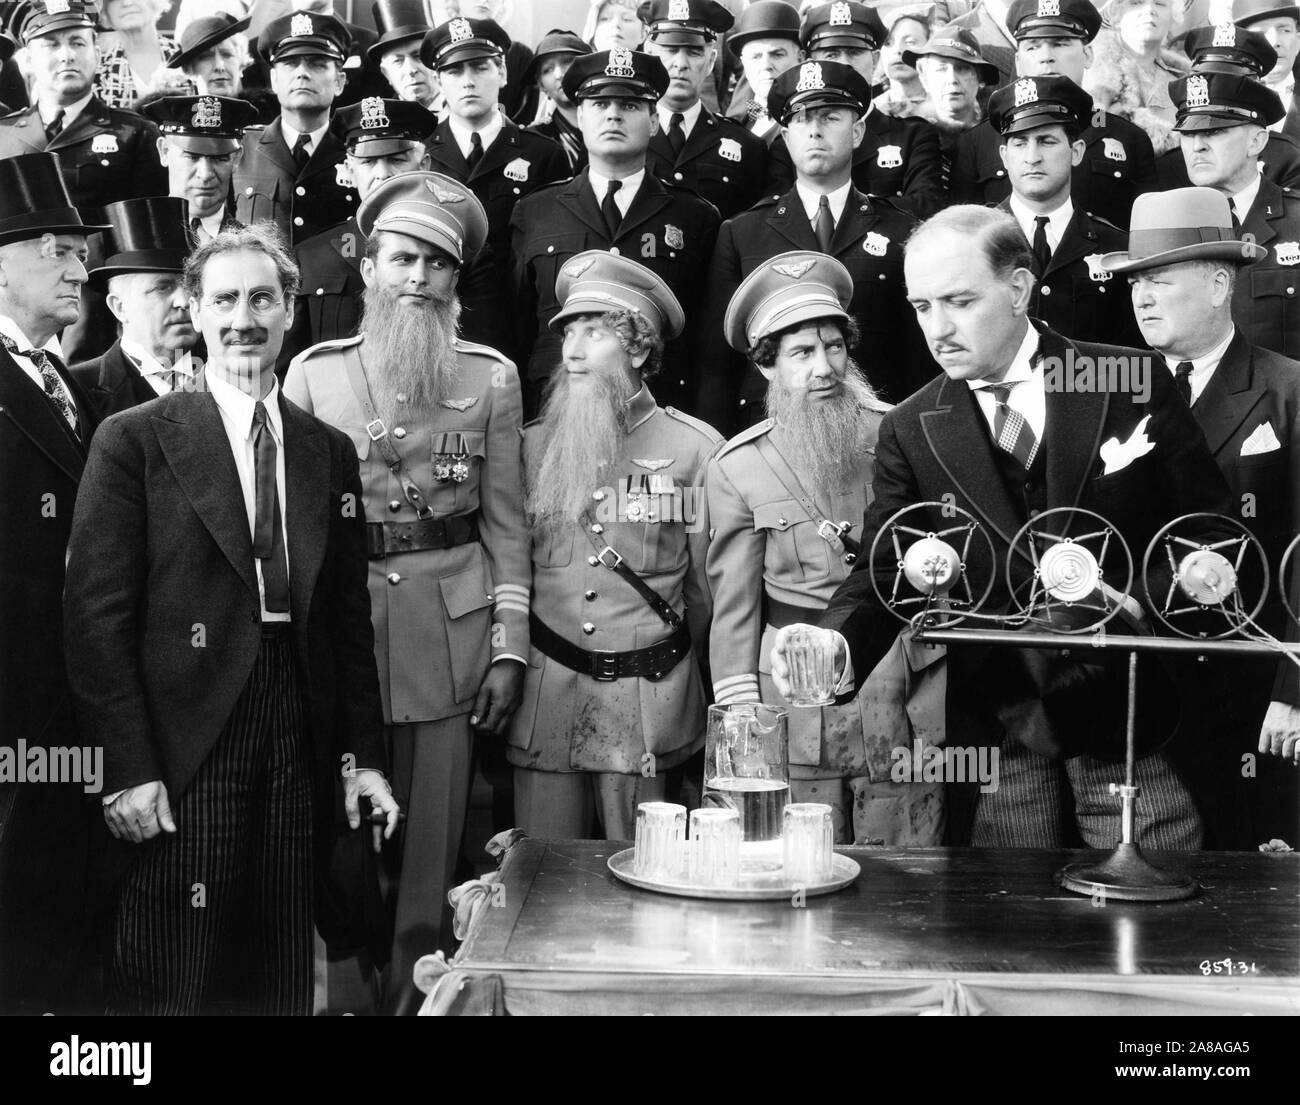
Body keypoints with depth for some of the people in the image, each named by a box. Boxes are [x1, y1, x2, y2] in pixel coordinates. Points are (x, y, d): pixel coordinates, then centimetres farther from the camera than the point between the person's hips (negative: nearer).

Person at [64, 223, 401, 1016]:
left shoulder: (331, 452, 11)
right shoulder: (135, 440, -1)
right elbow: (97, 614, -5)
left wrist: (363, 757, 9)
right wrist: (126, 766, -11)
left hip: (301, 747, 4)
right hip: (183, 749, -3)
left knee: (281, 977, 8)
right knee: (173, 980, 0)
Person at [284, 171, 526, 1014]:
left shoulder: (492, 377, 6)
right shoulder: (313, 370, 6)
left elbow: (507, 525, 5)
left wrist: (509, 650, -1)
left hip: (451, 633, 0)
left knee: (432, 850, 3)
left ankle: (417, 992, 17)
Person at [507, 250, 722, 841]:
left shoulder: (694, 449, -3)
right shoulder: (533, 445, 5)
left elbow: (707, 587, 4)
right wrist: (510, 667, 12)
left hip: (646, 696, -2)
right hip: (544, 688, 2)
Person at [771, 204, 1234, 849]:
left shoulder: (1132, 384, 0)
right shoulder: (909, 433, 4)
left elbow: (1210, 532, 3)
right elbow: (883, 573, -1)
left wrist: (1135, 604, -14)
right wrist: (836, 645, -21)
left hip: (1131, 712, -1)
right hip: (995, 730, 1)